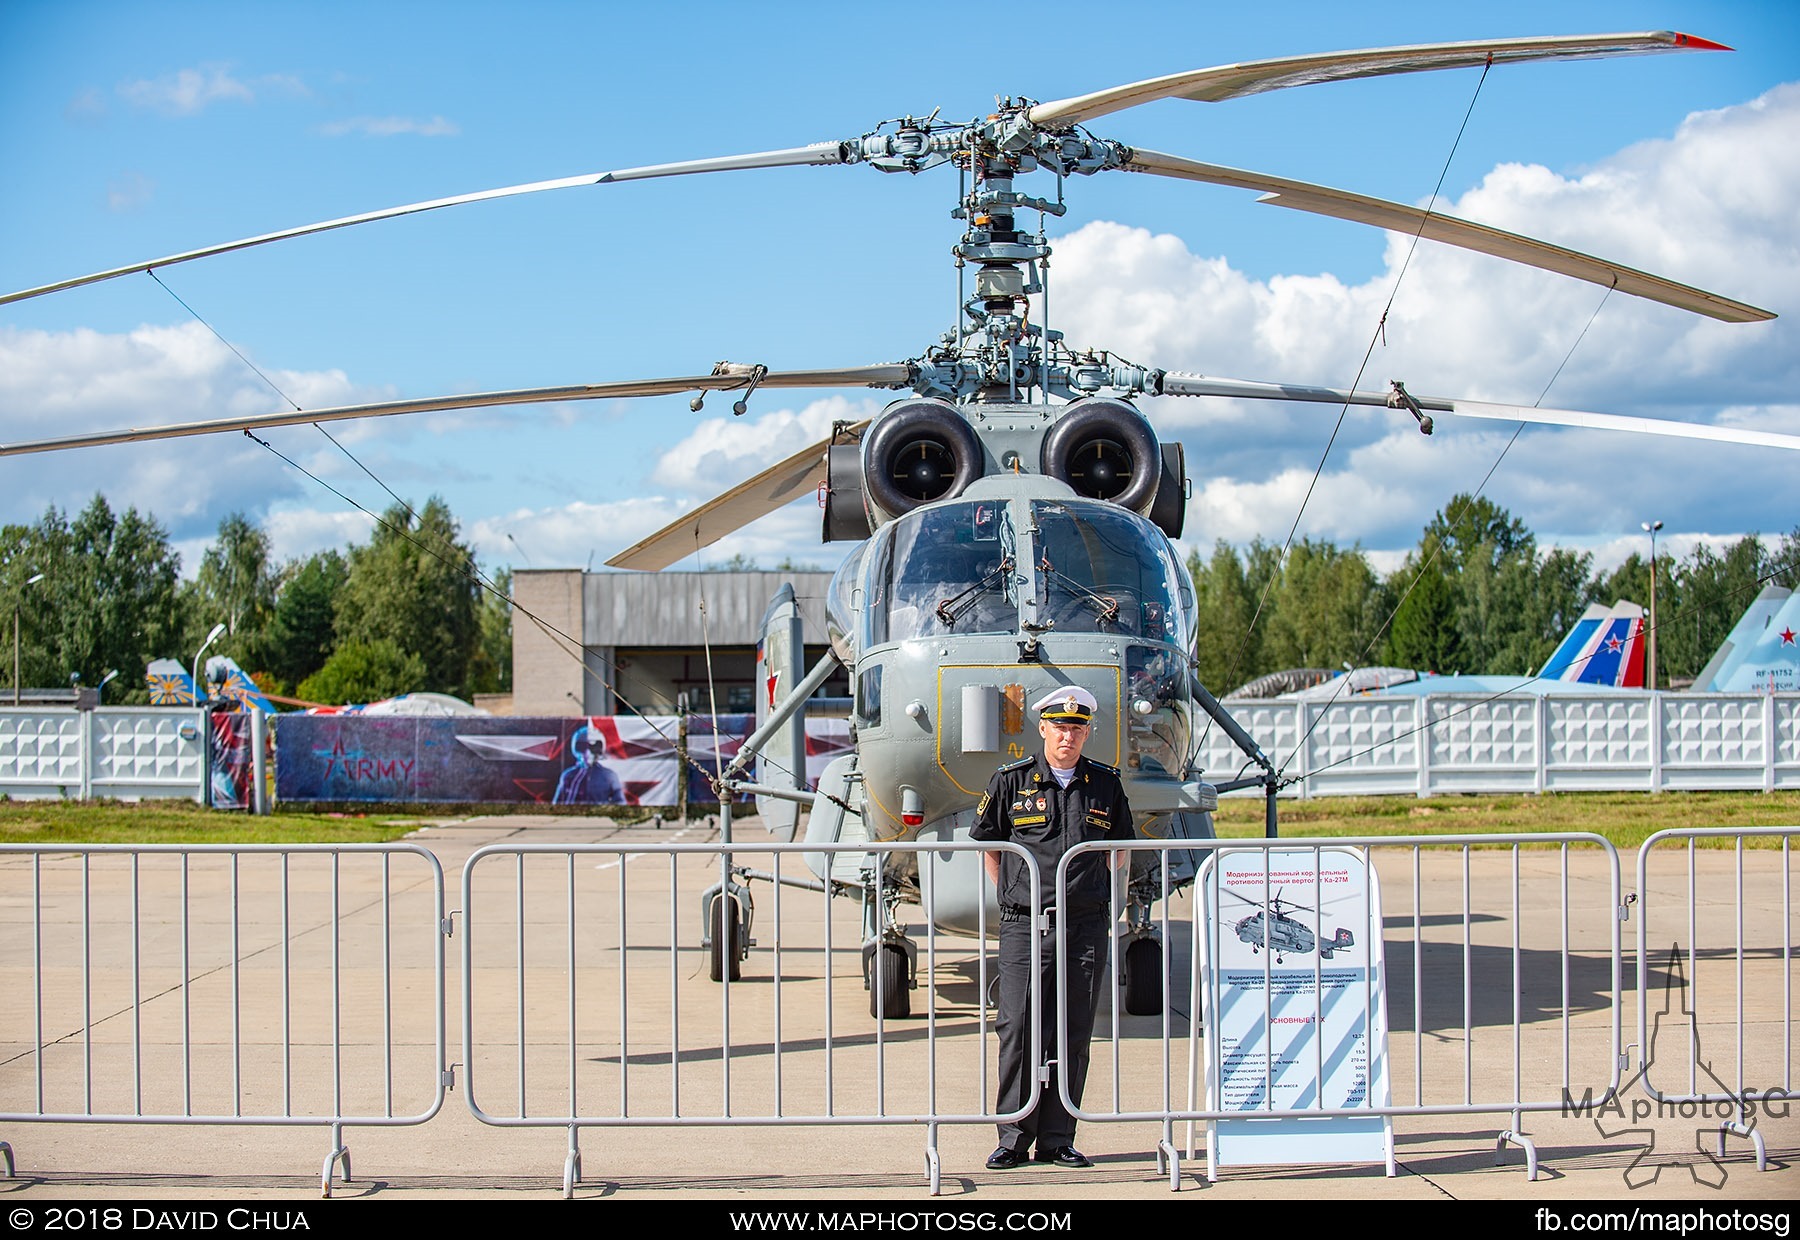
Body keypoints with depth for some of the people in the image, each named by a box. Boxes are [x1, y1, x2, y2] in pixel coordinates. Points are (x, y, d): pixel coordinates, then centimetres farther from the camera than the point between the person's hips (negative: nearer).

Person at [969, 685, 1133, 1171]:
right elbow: (986, 843, 11)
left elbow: (1122, 849, 21)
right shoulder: (1012, 782, 2)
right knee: (1018, 1032, -4)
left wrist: (1096, 893, 12)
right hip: (1025, 927, -2)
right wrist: (1013, 896, 6)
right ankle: (1014, 1139, 2)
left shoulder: (1106, 785, 8)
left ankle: (1057, 1139, 10)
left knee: (1073, 1036, 4)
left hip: (1086, 929, 2)